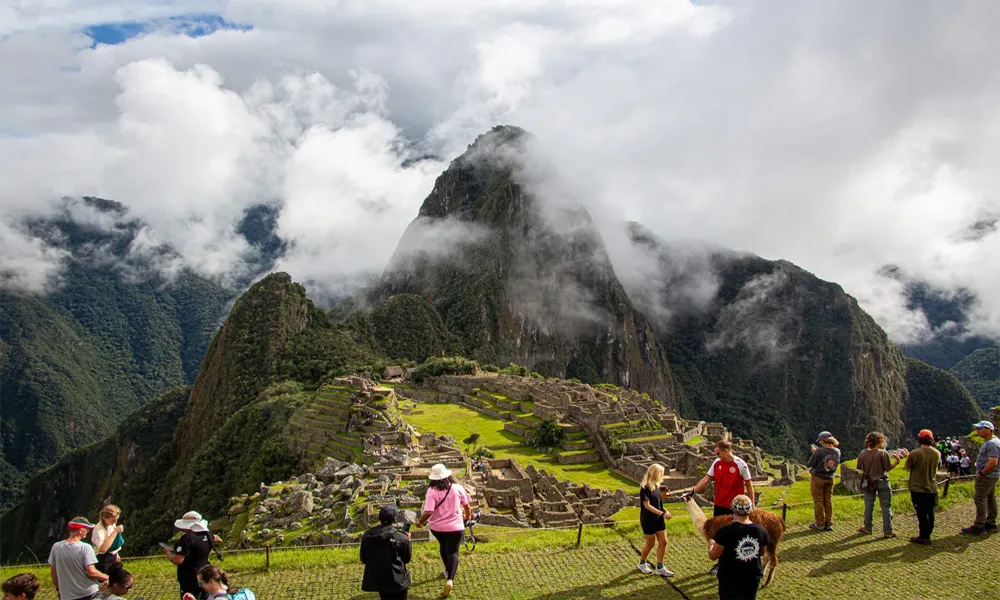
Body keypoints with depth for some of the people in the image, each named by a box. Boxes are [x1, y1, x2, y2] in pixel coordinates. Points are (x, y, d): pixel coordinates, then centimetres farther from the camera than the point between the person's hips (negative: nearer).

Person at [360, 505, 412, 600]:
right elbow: (407, 558, -3)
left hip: (377, 580, 4)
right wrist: (407, 541, 9)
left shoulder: (367, 536, -7)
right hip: (397, 580, -4)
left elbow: (363, 559, 3)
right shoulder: (401, 538, -17)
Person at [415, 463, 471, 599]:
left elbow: (428, 512, -24)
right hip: (456, 527, 0)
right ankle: (450, 579, -19)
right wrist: (468, 515, 26)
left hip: (437, 527, 0)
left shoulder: (432, 491, -16)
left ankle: (448, 571, 45)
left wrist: (420, 521, -5)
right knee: (453, 552, 1)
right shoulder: (457, 488, -7)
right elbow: (466, 505, 5)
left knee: (444, 547, 27)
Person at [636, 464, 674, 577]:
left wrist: (665, 511, -3)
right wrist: (662, 513, -24)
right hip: (648, 520, -7)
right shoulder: (645, 488, -19)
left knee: (663, 542, 4)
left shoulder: (656, 486, 5)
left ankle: (660, 568, 14)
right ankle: (642, 563, 29)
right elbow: (647, 505, -22)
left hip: (659, 519, 7)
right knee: (650, 543, 6)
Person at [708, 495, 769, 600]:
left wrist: (711, 545, 7)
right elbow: (762, 552, 8)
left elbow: (713, 556, -14)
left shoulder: (725, 532, -24)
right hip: (753, 577, 4)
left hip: (730, 578, -4)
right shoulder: (761, 531, -10)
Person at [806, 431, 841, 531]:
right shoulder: (837, 451, -5)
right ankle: (829, 524, 16)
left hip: (818, 478, -5)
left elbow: (810, 464, -15)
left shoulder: (819, 451, -24)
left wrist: (814, 453, -2)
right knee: (828, 501, 13)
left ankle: (820, 524, 12)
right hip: (830, 479, 5)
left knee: (818, 501, 6)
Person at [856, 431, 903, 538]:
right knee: (886, 506, 4)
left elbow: (859, 468, 3)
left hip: (868, 482, 4)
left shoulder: (863, 453, -3)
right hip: (882, 482, -4)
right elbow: (888, 468, -13)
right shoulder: (883, 453, -16)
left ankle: (867, 528, 24)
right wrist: (896, 461, -3)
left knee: (869, 505, 16)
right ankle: (888, 531, 6)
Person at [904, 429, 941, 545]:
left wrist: (908, 456, 9)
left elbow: (906, 467, -9)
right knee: (930, 512, 16)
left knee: (921, 513, 5)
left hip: (918, 488, -4)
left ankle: (924, 537, 11)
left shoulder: (914, 454, -20)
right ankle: (927, 535, 25)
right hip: (932, 488, 4)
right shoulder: (937, 453, -5)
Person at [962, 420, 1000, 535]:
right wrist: (981, 472, 13)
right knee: (990, 499, 15)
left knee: (980, 499, -9)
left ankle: (979, 527, -8)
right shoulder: (989, 442, 13)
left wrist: (981, 473, -19)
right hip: (990, 476, 11)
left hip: (986, 477, -11)